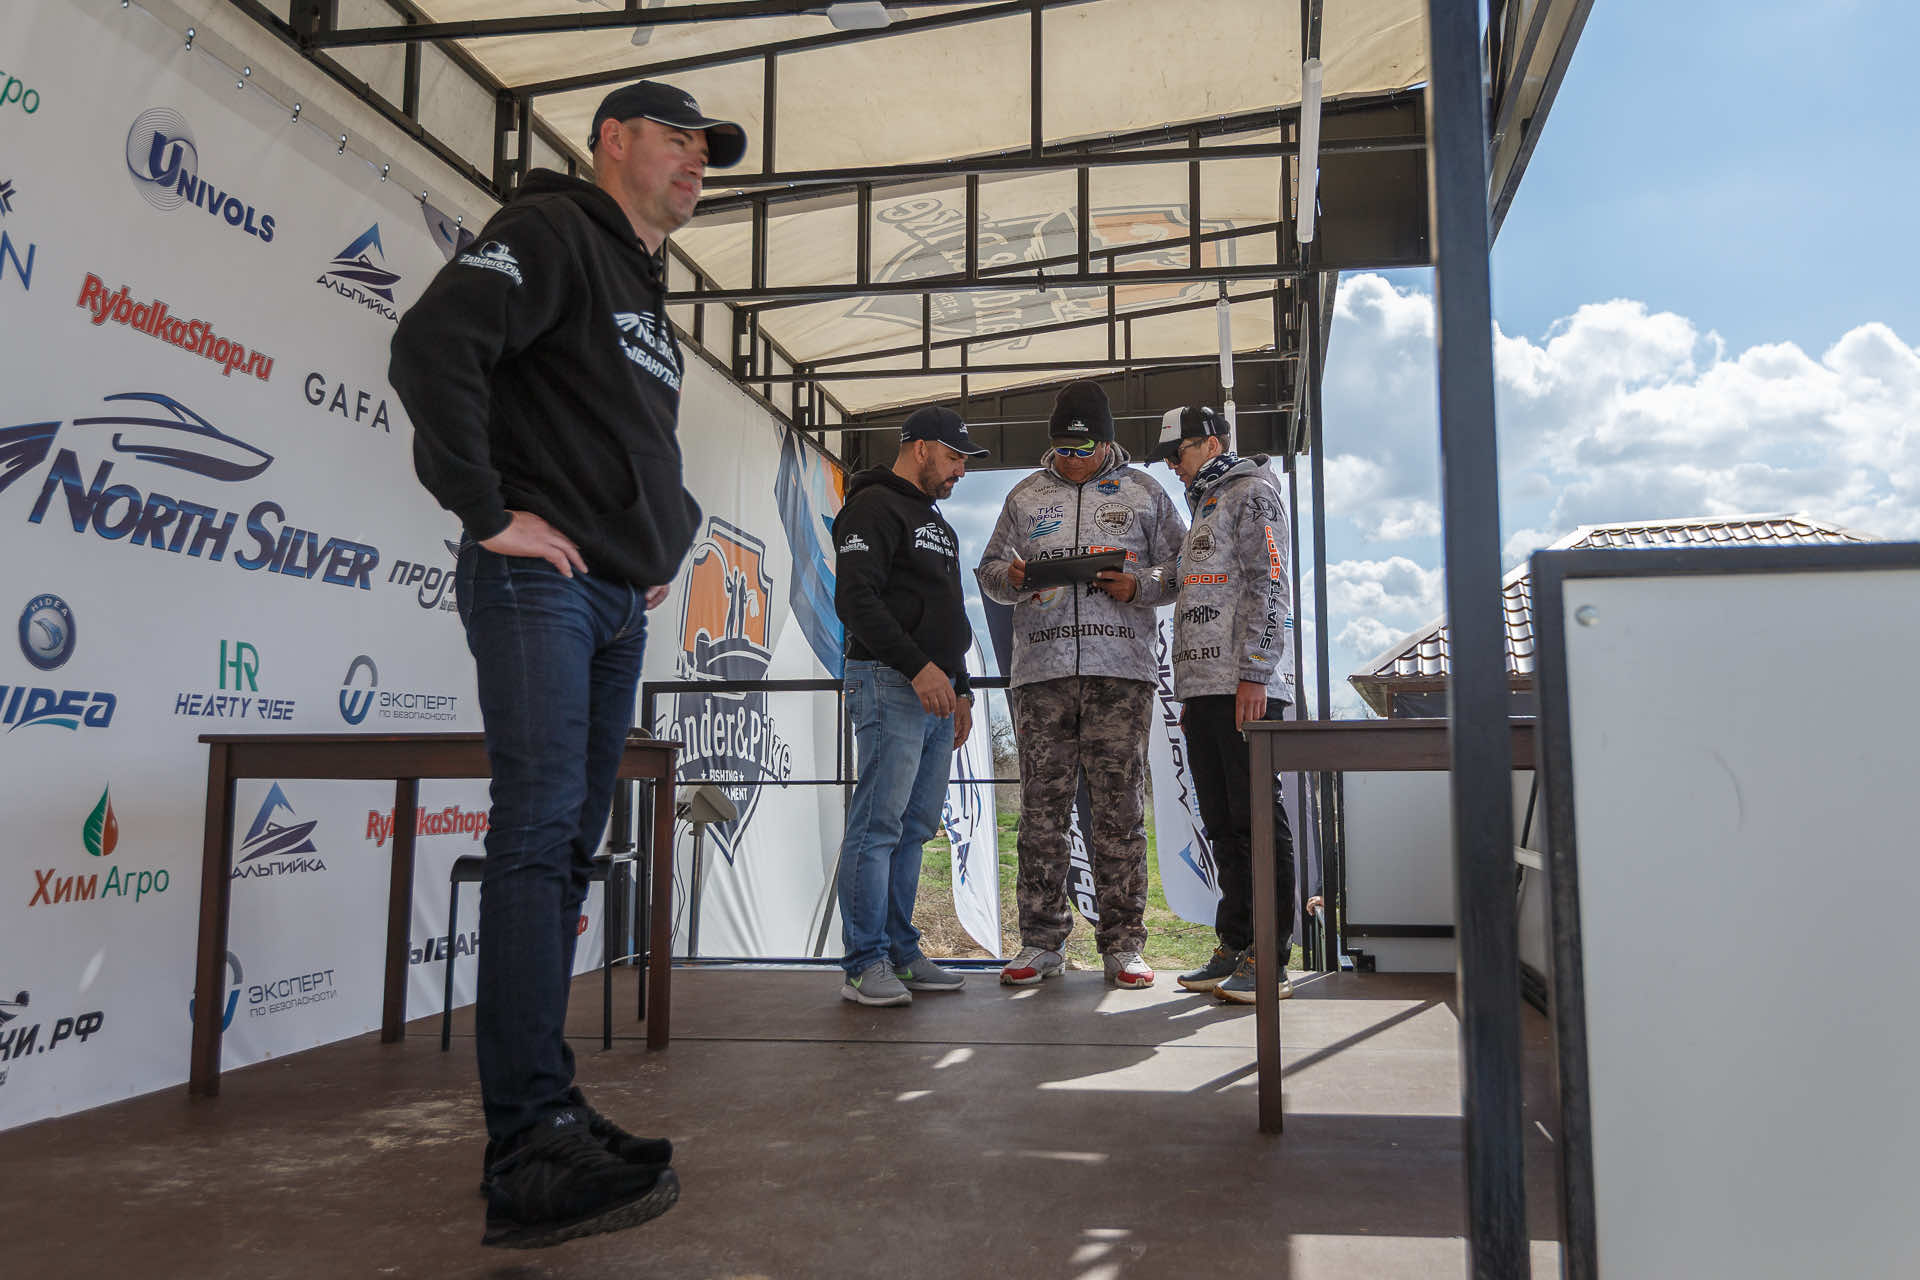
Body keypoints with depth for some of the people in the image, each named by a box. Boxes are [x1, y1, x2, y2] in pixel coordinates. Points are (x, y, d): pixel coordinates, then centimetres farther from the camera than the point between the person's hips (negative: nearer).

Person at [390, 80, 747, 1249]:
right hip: (538, 582, -9)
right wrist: (490, 512, -19)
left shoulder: (649, 296, 26)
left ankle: (538, 1116, 15)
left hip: (620, 603, 9)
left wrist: (669, 545, 21)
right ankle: (533, 1144, -16)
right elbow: (432, 346, -18)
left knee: (568, 846, 7)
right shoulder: (549, 231, -1)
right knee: (541, 826, -17)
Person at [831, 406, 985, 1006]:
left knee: (914, 828, 9)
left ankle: (900, 953, 15)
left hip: (935, 689, 9)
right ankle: (865, 963, -5)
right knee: (877, 826, -9)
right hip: (889, 684, -9)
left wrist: (961, 687, 22)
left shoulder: (936, 521, 26)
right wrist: (918, 668, -22)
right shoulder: (874, 507, -4)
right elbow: (855, 600, -17)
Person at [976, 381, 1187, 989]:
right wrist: (1012, 578, -4)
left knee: (1120, 807, -1)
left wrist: (1139, 587, -8)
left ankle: (1122, 945, 8)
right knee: (1042, 806, 1)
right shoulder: (1026, 495, 17)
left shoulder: (1143, 492, 13)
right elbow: (990, 569, 19)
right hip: (1041, 671, 2)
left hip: (1121, 671, -1)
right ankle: (1041, 943, 10)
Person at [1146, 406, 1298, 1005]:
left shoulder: (1251, 492, 0)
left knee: (1257, 819, -8)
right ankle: (1233, 948, 15)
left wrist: (1254, 674, -20)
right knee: (1222, 824, 9)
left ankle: (1269, 960, -4)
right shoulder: (1204, 509, 27)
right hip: (1203, 690, 9)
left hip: (1245, 689, -9)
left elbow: (1269, 586, -12)